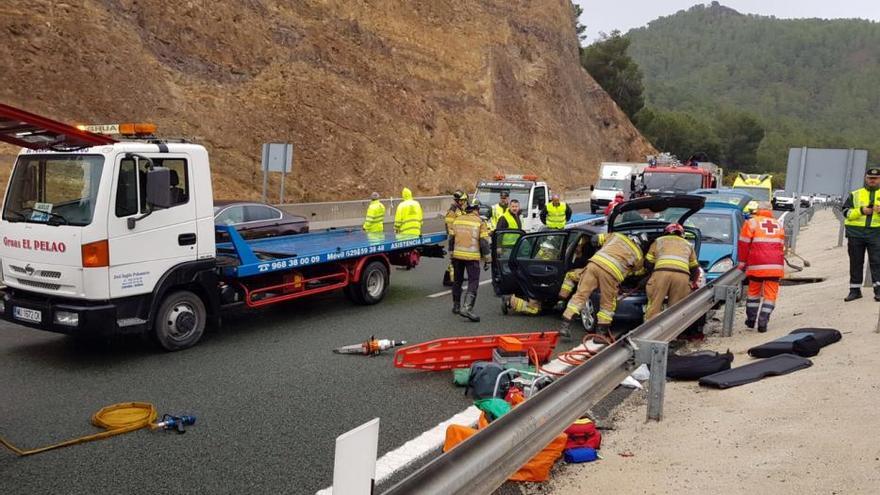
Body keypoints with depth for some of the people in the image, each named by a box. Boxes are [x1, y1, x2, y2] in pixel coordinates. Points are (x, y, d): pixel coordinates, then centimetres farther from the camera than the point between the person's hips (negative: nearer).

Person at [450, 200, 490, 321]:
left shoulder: (457, 220, 9)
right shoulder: (480, 222, -3)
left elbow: (451, 239, 11)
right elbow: (484, 242, -7)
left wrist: (452, 254, 21)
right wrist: (486, 260, -1)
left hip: (457, 255, 5)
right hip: (472, 257, -5)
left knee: (457, 281, 19)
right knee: (473, 282, -2)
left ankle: (456, 306, 29)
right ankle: (467, 307, -17)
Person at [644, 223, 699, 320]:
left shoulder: (659, 241, 30)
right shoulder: (688, 244, 35)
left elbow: (648, 263, 25)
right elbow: (695, 270, 33)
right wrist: (691, 283, 48)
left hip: (661, 272, -1)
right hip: (682, 275, 1)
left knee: (654, 306, 3)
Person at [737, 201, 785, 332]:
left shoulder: (751, 223, 2)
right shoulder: (779, 225, 17)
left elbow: (744, 244, -1)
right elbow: (782, 246, 21)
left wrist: (742, 262, 7)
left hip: (757, 265, -2)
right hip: (776, 266, 2)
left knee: (754, 291, 13)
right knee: (770, 294, 4)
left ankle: (751, 320, 19)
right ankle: (763, 322, -3)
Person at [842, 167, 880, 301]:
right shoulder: (855, 194, 14)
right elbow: (846, 212, 5)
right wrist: (861, 211, -11)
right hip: (855, 233, 1)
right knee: (855, 262, 5)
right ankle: (855, 290, 10)